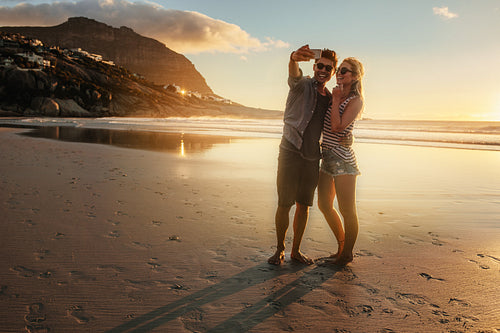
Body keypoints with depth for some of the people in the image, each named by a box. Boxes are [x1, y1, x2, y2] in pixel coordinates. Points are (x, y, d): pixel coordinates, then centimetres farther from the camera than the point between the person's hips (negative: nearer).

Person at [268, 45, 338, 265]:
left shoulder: (330, 98, 14)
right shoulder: (303, 85, -3)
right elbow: (294, 76, -28)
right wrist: (294, 59, -50)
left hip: (312, 157, 5)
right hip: (290, 152, -5)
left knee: (304, 205, 9)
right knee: (284, 204, -1)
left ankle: (296, 250, 21)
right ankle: (280, 249, 15)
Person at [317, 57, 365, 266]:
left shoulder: (356, 100, -9)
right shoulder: (336, 96, 14)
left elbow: (337, 126, -19)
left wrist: (335, 100, -12)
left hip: (342, 158, -9)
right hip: (327, 157, 9)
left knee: (347, 210, 0)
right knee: (324, 205, 15)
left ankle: (347, 253, 16)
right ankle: (342, 246, 31)